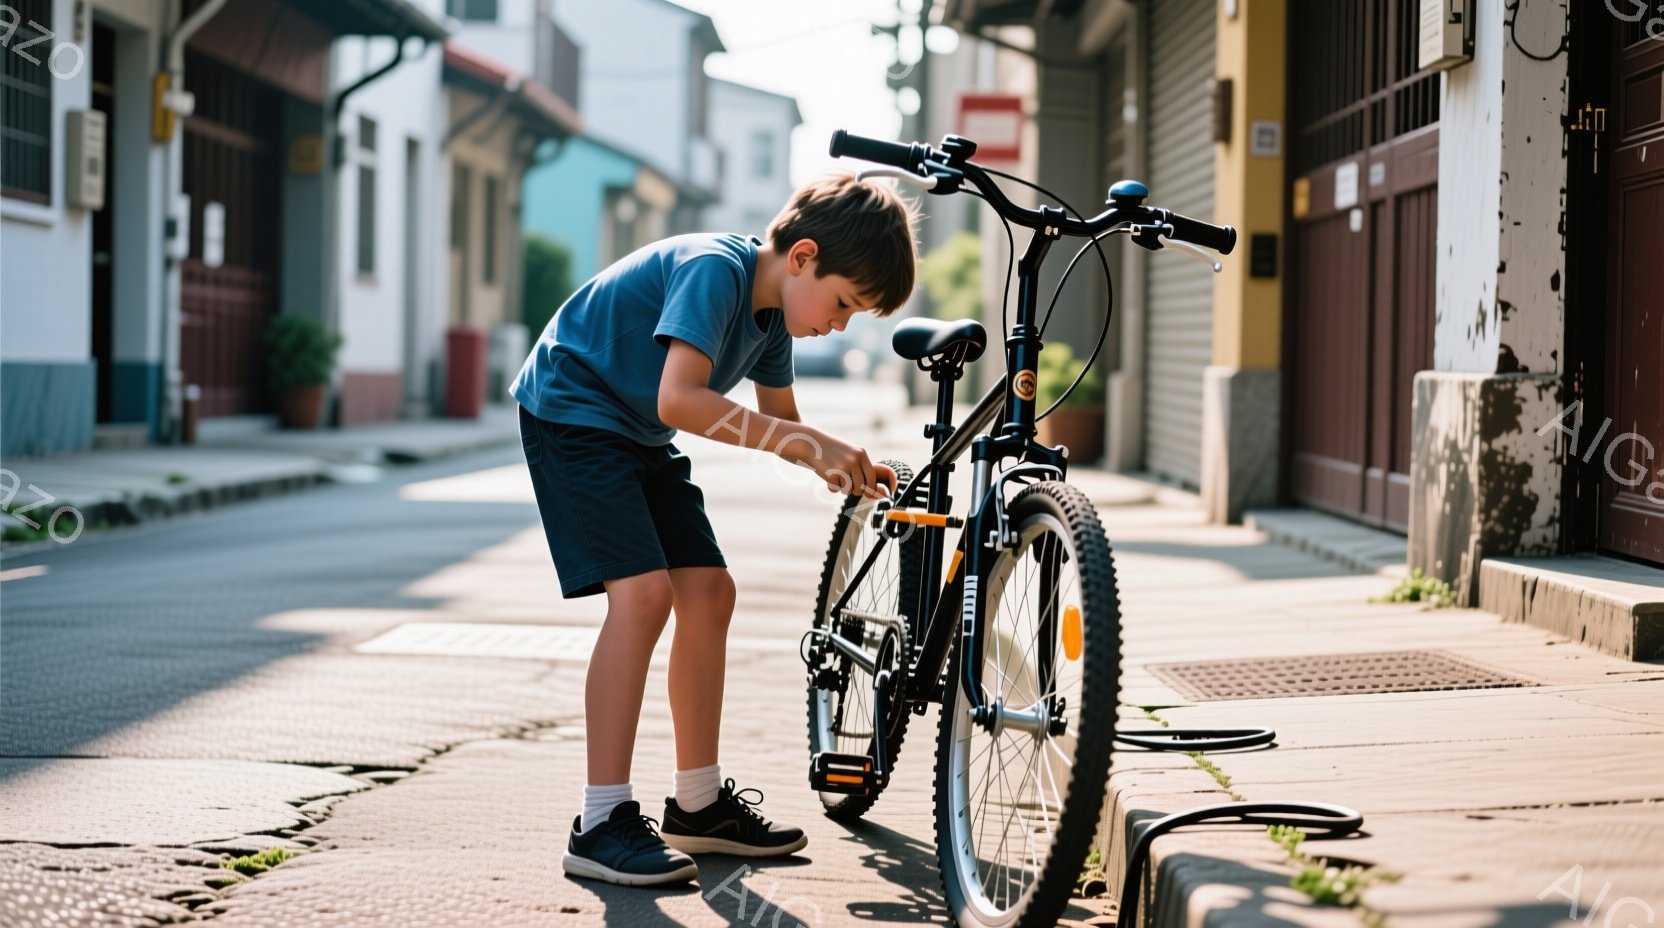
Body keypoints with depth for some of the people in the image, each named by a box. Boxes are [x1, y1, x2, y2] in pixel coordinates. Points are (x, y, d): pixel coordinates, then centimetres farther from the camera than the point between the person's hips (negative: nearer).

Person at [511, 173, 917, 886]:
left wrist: (843, 466, -7)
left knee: (709, 592, 4)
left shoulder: (772, 307, 2)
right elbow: (679, 399, -38)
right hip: (571, 412, -9)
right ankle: (603, 825, -19)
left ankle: (698, 805, 15)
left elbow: (781, 422, 13)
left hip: (638, 437, 9)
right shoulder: (714, 269, -26)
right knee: (643, 593, -21)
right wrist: (810, 444, -37)